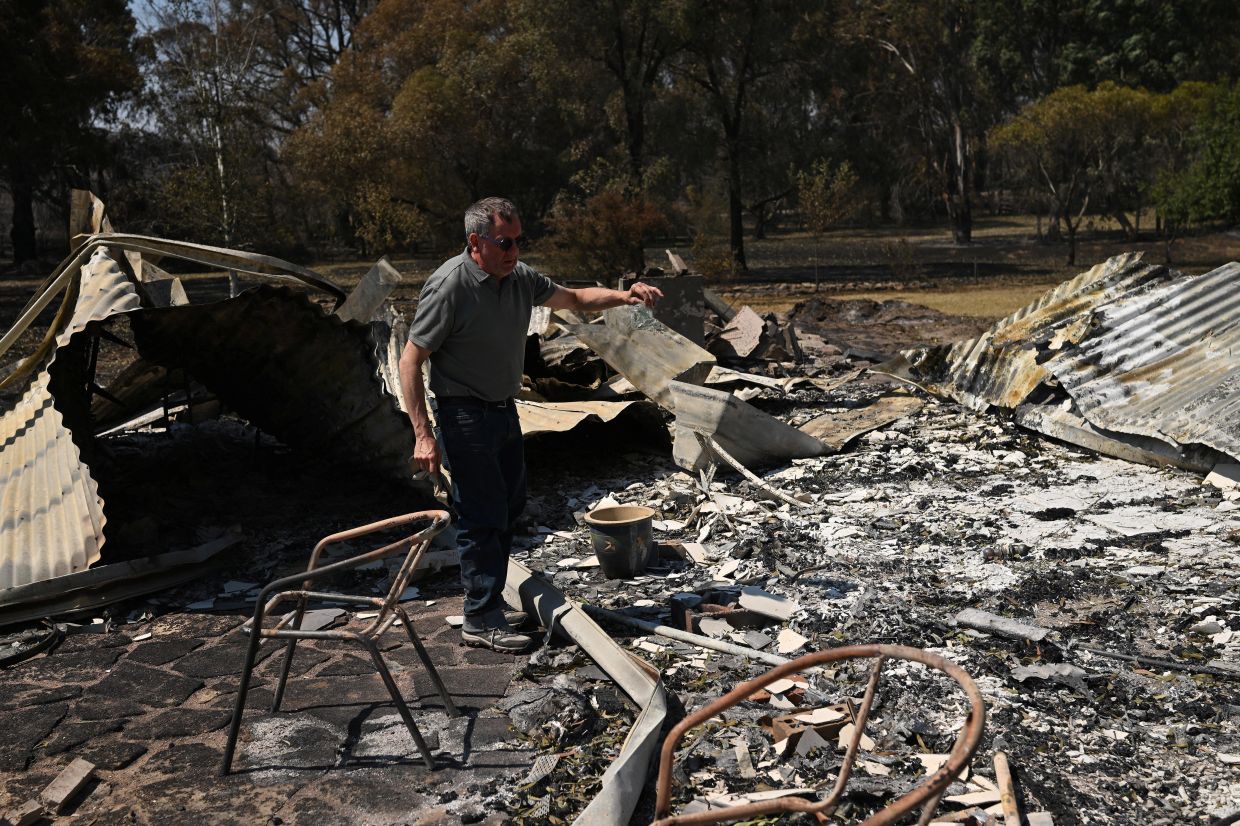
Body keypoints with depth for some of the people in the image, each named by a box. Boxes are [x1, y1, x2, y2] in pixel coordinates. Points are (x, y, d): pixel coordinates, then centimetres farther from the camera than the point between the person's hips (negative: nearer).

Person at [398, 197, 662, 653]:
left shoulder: (520, 277, 1)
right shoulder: (449, 286, -21)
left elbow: (574, 298, 15)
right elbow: (410, 361, -18)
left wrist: (623, 296, -3)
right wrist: (423, 435, -23)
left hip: (504, 410, 8)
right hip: (466, 415, -8)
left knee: (508, 508, 16)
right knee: (483, 516, -5)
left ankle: (489, 602, 31)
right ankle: (481, 620, 8)